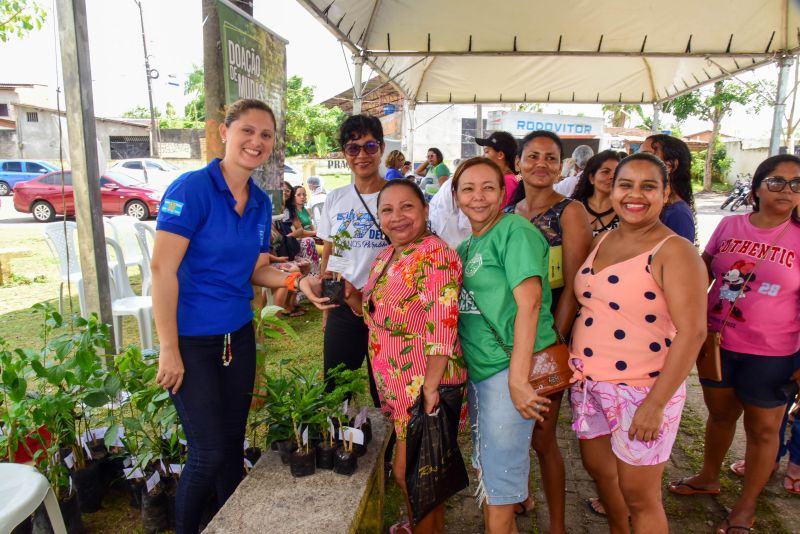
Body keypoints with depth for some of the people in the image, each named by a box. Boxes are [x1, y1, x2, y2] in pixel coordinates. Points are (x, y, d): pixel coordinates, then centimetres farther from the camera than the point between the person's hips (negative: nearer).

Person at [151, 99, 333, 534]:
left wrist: (299, 281, -8)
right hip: (192, 339, -6)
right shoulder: (192, 187, -16)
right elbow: (162, 269, -18)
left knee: (233, 443, 17)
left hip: (239, 335, 6)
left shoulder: (261, 202, 5)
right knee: (209, 453, 1)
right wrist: (169, 349, -18)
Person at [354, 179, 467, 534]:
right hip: (397, 385, 8)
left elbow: (442, 323, -26)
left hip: (423, 387, -8)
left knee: (409, 472, 6)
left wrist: (430, 387, -27)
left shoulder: (434, 253, -19)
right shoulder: (385, 257, 10)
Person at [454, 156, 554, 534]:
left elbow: (528, 303, -20)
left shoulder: (514, 230, -12)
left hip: (510, 370, -8)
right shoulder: (467, 246, 13)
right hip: (478, 368, 8)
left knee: (499, 479, 2)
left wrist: (518, 378, -23)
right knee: (485, 468, 22)